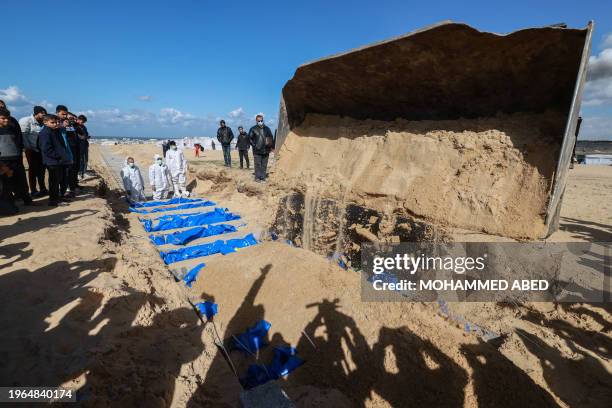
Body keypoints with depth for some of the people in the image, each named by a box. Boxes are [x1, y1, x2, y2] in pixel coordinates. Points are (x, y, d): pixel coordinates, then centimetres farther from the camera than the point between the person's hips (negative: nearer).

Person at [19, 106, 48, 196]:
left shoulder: (42, 123, 9)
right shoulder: (26, 121, -7)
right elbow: (23, 136, -12)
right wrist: (28, 148, -13)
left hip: (41, 149, 5)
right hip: (32, 150, -5)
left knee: (41, 169, 10)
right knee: (33, 170, 1)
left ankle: (42, 189, 20)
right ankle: (33, 191, 9)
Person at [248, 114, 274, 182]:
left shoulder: (267, 129, 10)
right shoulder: (253, 129, 0)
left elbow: (271, 138, 16)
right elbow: (250, 138, 4)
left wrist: (272, 147, 8)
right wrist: (254, 145, -4)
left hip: (266, 150, 3)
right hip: (257, 151, -3)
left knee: (264, 165, 6)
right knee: (258, 165, -2)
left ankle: (263, 178, 13)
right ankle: (257, 178, 5)